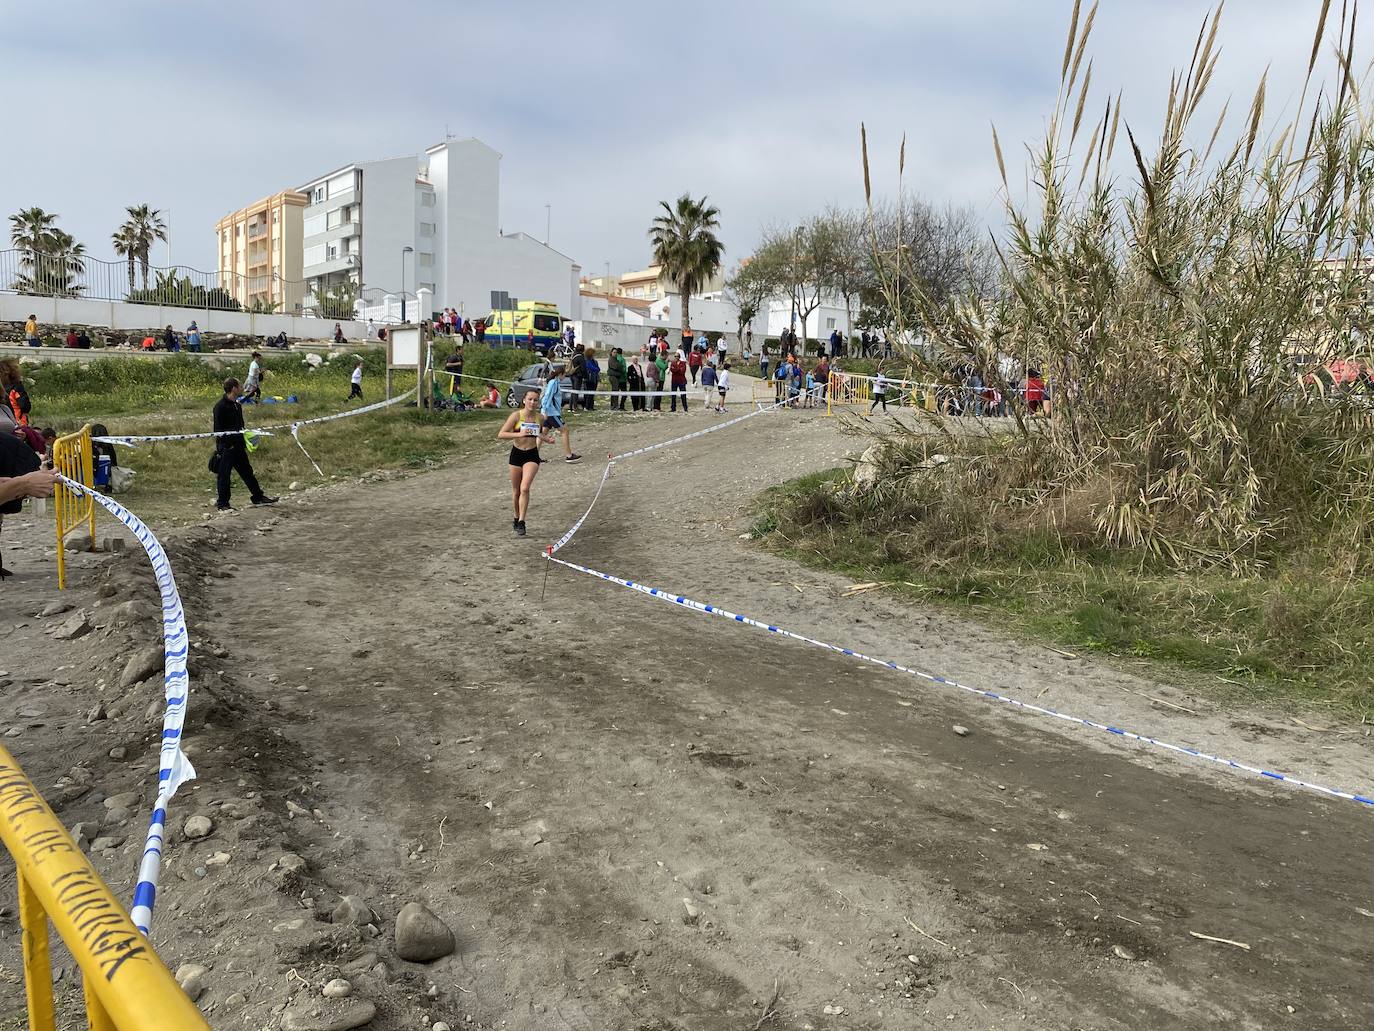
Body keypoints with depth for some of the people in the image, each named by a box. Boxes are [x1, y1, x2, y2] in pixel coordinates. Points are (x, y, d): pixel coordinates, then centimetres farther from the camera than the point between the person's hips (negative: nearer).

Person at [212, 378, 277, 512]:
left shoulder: (237, 405, 13)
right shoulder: (220, 406, -13)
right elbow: (218, 429, -15)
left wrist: (244, 444, 19)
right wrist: (220, 448, -17)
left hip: (238, 446, 8)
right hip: (225, 447, -8)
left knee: (247, 471, 13)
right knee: (224, 475, -1)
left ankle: (258, 497, 21)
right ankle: (222, 503, 7)